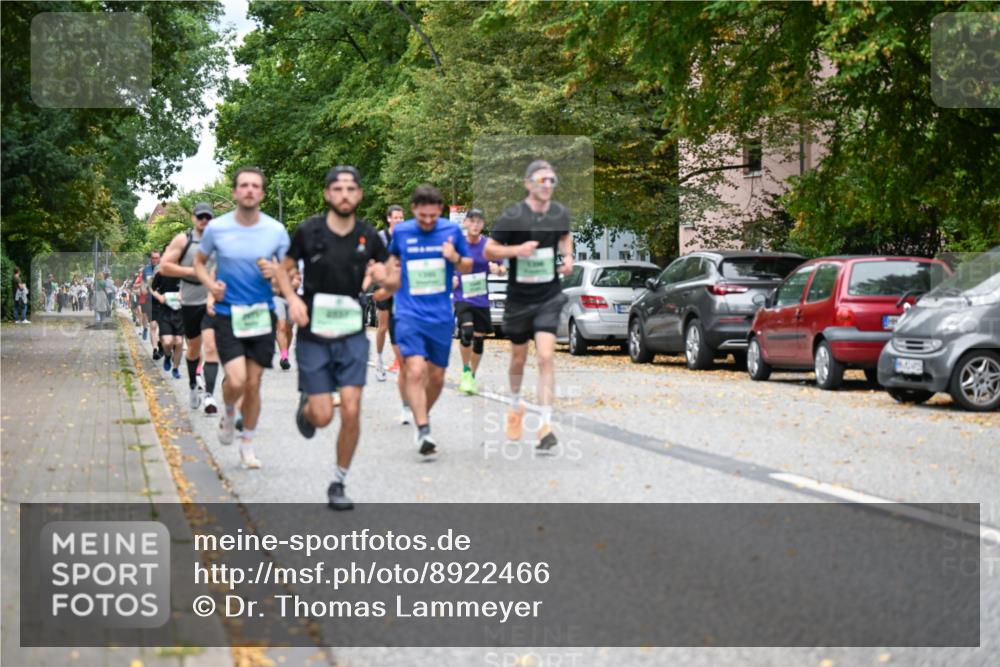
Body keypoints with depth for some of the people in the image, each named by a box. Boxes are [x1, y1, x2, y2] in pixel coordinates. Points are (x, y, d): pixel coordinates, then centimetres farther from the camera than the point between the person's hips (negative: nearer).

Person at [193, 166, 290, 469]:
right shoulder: (217, 228, -4)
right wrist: (210, 284, -8)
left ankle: (247, 444, 25)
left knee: (254, 384, 6)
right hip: (228, 314, -1)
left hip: (262, 314, 1)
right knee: (236, 380, -17)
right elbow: (199, 261, 12)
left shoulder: (276, 230, -3)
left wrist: (275, 272, -15)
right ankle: (228, 413, 19)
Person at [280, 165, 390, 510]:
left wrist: (382, 276, -11)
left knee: (351, 411, -8)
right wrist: (293, 298, -10)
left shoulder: (368, 236, 0)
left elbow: (390, 280, 13)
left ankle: (338, 484, 9)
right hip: (313, 335, -1)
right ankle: (306, 404, 35)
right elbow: (285, 268, 8)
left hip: (352, 335, 1)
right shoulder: (309, 230, -6)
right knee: (322, 415, -3)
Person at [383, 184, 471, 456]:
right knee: (415, 370, -20)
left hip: (441, 316, 2)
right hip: (410, 314, -2)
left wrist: (456, 258, -11)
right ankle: (423, 430, -20)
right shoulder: (401, 232, 1)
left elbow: (468, 267, 10)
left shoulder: (451, 230, 1)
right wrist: (392, 275, 7)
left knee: (436, 377, 10)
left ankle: (423, 414, 35)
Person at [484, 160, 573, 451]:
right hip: (519, 298, -1)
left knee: (546, 357, -12)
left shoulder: (560, 213, 0)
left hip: (549, 297, 1)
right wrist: (517, 249, -23)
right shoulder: (512, 217, -13)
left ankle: (546, 424, -11)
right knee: (518, 358, 15)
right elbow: (489, 251, -6)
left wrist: (568, 257, 3)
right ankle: (515, 405, 43)